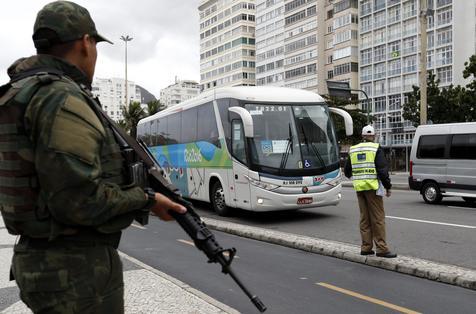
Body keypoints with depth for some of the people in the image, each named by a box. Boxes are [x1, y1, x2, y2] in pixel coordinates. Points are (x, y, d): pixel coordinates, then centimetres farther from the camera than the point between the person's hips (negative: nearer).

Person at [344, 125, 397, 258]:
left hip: (359, 188, 5)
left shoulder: (353, 150, 11)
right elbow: (382, 169, -12)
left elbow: (347, 171, 15)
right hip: (372, 187, -5)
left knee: (365, 218, 11)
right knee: (378, 217, -2)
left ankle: (366, 247, 13)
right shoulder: (376, 148, -5)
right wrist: (388, 187, -4)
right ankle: (381, 248, -3)